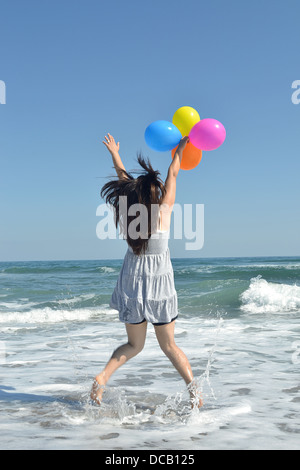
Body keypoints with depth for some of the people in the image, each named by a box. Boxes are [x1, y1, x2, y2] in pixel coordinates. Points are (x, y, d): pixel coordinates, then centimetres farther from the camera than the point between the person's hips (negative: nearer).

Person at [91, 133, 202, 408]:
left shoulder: (128, 212, -6)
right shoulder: (163, 212, -13)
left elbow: (123, 177, 11)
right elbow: (172, 175, 1)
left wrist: (114, 154, 25)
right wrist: (179, 150, 16)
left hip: (133, 286, 3)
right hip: (159, 285, -3)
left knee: (134, 345, 17)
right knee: (169, 346, 12)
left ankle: (103, 376, -2)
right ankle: (193, 388, 4)